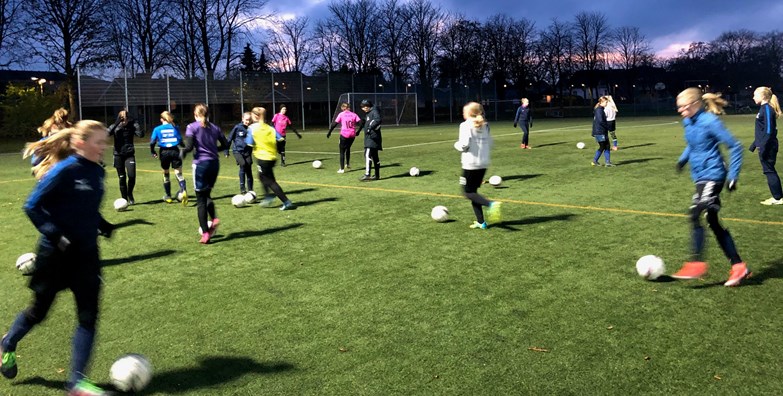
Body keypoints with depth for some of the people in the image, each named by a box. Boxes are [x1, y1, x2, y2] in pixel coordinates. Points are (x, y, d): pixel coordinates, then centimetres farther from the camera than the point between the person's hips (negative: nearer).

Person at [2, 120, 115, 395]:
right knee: (40, 310, 15)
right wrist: (55, 235, -21)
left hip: (86, 254, 5)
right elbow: (32, 207, -14)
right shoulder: (64, 171, -19)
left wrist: (103, 225, 2)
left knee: (89, 315, -1)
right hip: (56, 255, -5)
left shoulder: (97, 171, 2)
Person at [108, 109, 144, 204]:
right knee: (122, 178, 3)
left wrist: (134, 122, -19)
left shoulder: (131, 126, -2)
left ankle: (130, 194, 13)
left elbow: (141, 134, -19)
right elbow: (108, 133, -23)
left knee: (132, 176, -13)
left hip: (130, 154, 0)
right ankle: (124, 199, 15)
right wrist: (117, 123, -27)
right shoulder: (115, 127, -3)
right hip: (118, 155, 0)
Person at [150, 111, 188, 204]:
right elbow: (180, 140, 1)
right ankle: (183, 190, -33)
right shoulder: (175, 127, 6)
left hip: (164, 152, 0)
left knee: (165, 174, 17)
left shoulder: (157, 129, 4)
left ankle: (168, 196, 25)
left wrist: (153, 152, 11)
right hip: (175, 151, 0)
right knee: (179, 173, -5)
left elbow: (152, 142, -3)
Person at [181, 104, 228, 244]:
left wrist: (182, 152, 6)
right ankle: (214, 219, 1)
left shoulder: (192, 127, -3)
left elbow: (189, 147, -13)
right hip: (214, 163, 5)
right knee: (206, 194, 23)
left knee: (201, 200, 2)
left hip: (201, 164, -4)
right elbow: (225, 145, 12)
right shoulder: (214, 127, 10)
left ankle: (205, 233, 0)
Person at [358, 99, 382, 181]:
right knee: (374, 156, 12)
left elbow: (378, 120, -27)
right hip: (369, 137, 10)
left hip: (373, 137, -10)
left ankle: (367, 175, -25)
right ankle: (377, 175, 18)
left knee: (368, 154, -19)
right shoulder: (367, 114, 20)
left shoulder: (374, 112, -9)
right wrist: (359, 130, 36)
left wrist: (370, 128, -31)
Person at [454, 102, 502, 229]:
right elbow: (490, 144, 10)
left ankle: (491, 204, -20)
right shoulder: (485, 125, 9)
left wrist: (457, 144, 3)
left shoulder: (466, 125, -10)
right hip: (484, 164, 7)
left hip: (470, 164, -7)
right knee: (473, 190, 16)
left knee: (468, 192, 3)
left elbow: (464, 145, -17)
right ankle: (480, 222, 13)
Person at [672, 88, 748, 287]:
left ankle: (697, 263, -7)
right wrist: (683, 158, 12)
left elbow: (734, 146, -13)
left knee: (695, 215, -16)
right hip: (701, 177, 9)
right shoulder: (688, 122, 8)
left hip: (712, 176, -9)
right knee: (713, 222, 8)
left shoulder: (710, 122, -16)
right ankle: (738, 266, 15)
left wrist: (733, 176, -14)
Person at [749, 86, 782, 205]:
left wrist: (762, 148, -22)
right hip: (766, 146, 9)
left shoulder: (767, 109, -15)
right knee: (770, 171, 14)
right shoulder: (764, 109, 13)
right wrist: (754, 145, 24)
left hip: (767, 147, -9)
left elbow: (768, 131, -20)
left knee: (769, 171, -2)